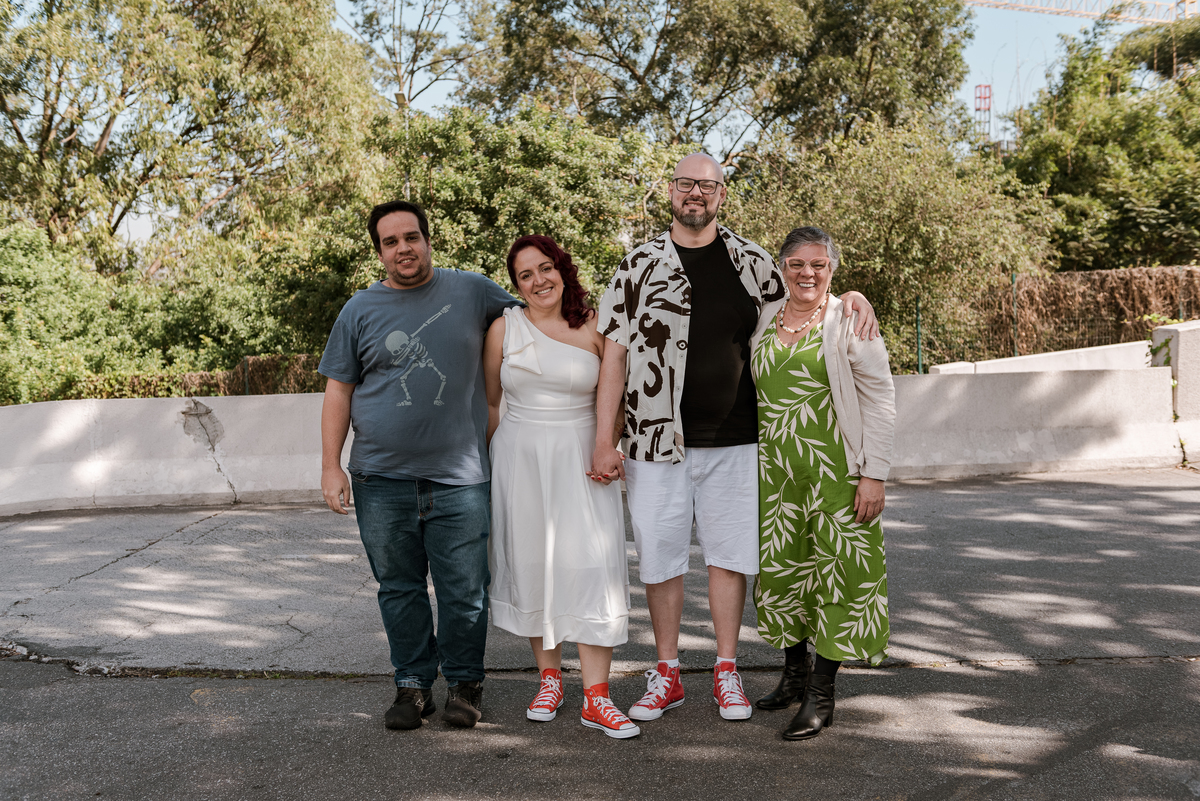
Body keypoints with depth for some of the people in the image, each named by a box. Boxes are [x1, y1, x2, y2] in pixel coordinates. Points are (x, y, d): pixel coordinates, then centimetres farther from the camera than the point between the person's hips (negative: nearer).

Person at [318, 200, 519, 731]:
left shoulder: (471, 291, 6)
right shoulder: (360, 311, 7)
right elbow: (338, 390, 7)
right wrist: (330, 466, 1)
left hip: (459, 477, -1)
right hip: (382, 479, 1)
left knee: (464, 592, 1)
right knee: (399, 589, 8)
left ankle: (464, 684, 19)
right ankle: (413, 684, 22)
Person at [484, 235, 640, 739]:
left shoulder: (593, 326, 0)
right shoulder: (504, 329, 4)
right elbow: (489, 401, 11)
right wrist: (499, 459, 7)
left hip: (580, 460, -1)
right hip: (519, 459, 2)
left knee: (591, 568, -8)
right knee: (532, 566, 7)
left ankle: (596, 697, -3)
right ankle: (549, 678, 24)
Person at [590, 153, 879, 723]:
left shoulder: (751, 262, 7)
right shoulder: (639, 266, 2)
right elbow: (614, 355, 0)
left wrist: (851, 296, 0)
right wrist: (603, 440, -5)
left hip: (733, 441, 1)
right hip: (657, 441, -1)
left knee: (729, 555, 6)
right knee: (660, 557, 6)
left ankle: (726, 674, 20)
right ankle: (667, 675, 21)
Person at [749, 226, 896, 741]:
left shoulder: (850, 320, -4)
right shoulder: (763, 318, 10)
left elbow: (880, 398, -6)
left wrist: (874, 474, -12)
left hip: (834, 466, -5)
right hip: (773, 466, 5)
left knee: (835, 568, -1)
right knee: (778, 565, 9)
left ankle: (821, 695, 8)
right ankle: (794, 673, 26)